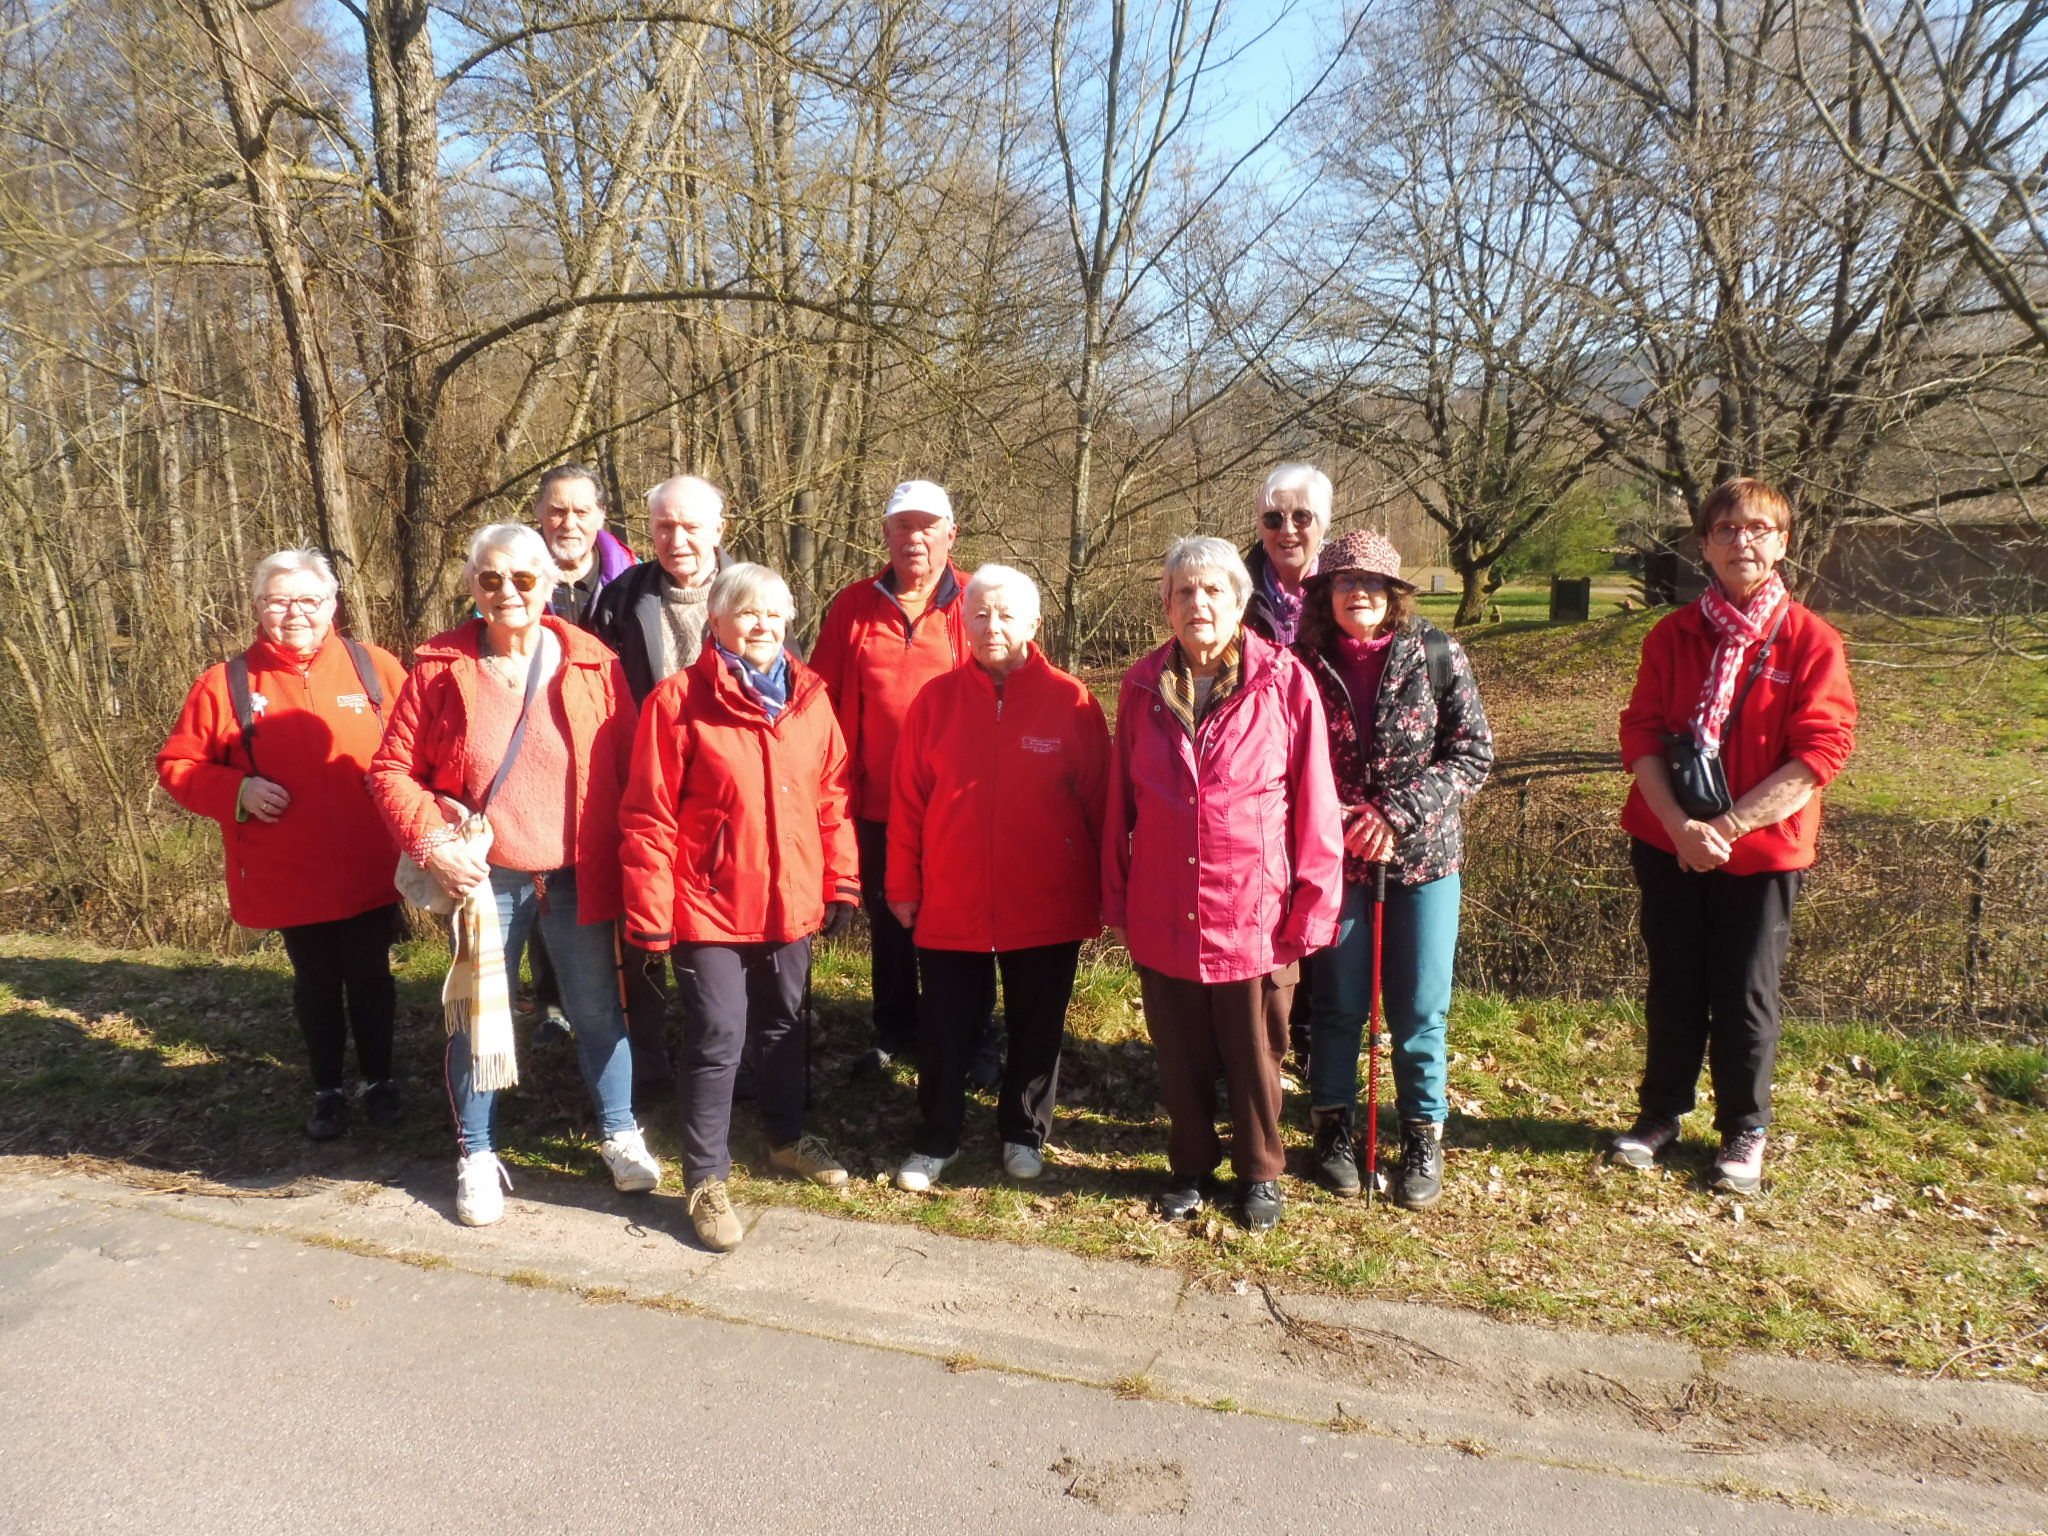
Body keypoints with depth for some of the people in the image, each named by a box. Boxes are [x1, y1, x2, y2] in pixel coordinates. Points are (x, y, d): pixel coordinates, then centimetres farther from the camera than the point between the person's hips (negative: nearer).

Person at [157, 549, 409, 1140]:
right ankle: (328, 1089, 32)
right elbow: (177, 765, 3)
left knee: (371, 978, 12)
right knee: (315, 983, 14)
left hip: (369, 871, 0)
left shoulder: (375, 668, -2)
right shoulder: (226, 684, -3)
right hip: (288, 876, 0)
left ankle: (379, 1080, 31)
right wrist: (238, 790, -14)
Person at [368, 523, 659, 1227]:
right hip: (483, 877, 0)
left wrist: (625, 854, -6)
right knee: (477, 1017, 9)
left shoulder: (592, 665, -3)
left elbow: (629, 767, -1)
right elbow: (392, 767, -1)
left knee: (598, 1010, 10)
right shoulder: (442, 668, -3)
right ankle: (478, 1156, 28)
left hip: (579, 878, 0)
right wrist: (430, 841, -13)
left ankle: (620, 1135, 31)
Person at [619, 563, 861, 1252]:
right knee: (717, 1038, -1)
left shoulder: (810, 698, 3)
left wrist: (841, 882, 7)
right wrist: (649, 916, -12)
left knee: (784, 1025, 20)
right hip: (710, 907, -5)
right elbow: (649, 817, -11)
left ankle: (788, 1137, 42)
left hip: (791, 903, 5)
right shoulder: (679, 700, -11)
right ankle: (706, 1178, 16)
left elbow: (832, 798, 8)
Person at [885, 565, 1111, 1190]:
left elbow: (1097, 804, -3)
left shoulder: (1071, 701, -7)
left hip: (1045, 906, -1)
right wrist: (904, 886, 2)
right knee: (945, 1028, 12)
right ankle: (936, 1140, 31)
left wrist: (1099, 891, 0)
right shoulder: (937, 698, -2)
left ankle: (1024, 1134, 35)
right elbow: (908, 799, 1)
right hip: (951, 904, 1)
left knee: (1037, 1026, 15)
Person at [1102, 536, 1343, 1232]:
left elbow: (1314, 811, -8)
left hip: (1253, 920, -2)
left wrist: (1309, 915, -9)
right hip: (1162, 920, 3)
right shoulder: (1143, 687, 0)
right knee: (1180, 1057, 17)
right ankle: (1190, 1168, 39)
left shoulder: (1286, 685, -10)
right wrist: (1117, 901, 6)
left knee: (1254, 1059, 14)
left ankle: (1259, 1173, 37)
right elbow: (1120, 805, 5)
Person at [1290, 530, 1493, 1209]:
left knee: (1420, 1008, 6)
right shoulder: (1305, 664, -4)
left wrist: (1399, 813, -16)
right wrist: (1327, 820, -13)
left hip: (1422, 856, 0)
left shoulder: (1435, 654, -6)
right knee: (1337, 1003, 10)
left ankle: (1424, 1137, 25)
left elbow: (1474, 754, -6)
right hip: (1335, 857, 0)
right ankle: (1334, 1125, 30)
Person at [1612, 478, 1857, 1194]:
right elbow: (1641, 733, -3)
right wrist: (1679, 825, -16)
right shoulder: (1672, 635, 3)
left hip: (1762, 848, -2)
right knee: (1674, 984, 13)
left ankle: (1744, 1129, 25)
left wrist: (1728, 825, -17)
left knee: (1745, 993, 7)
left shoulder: (1811, 641, -5)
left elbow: (1820, 751, -11)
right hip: (1667, 842, 2)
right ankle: (1662, 1110, 29)